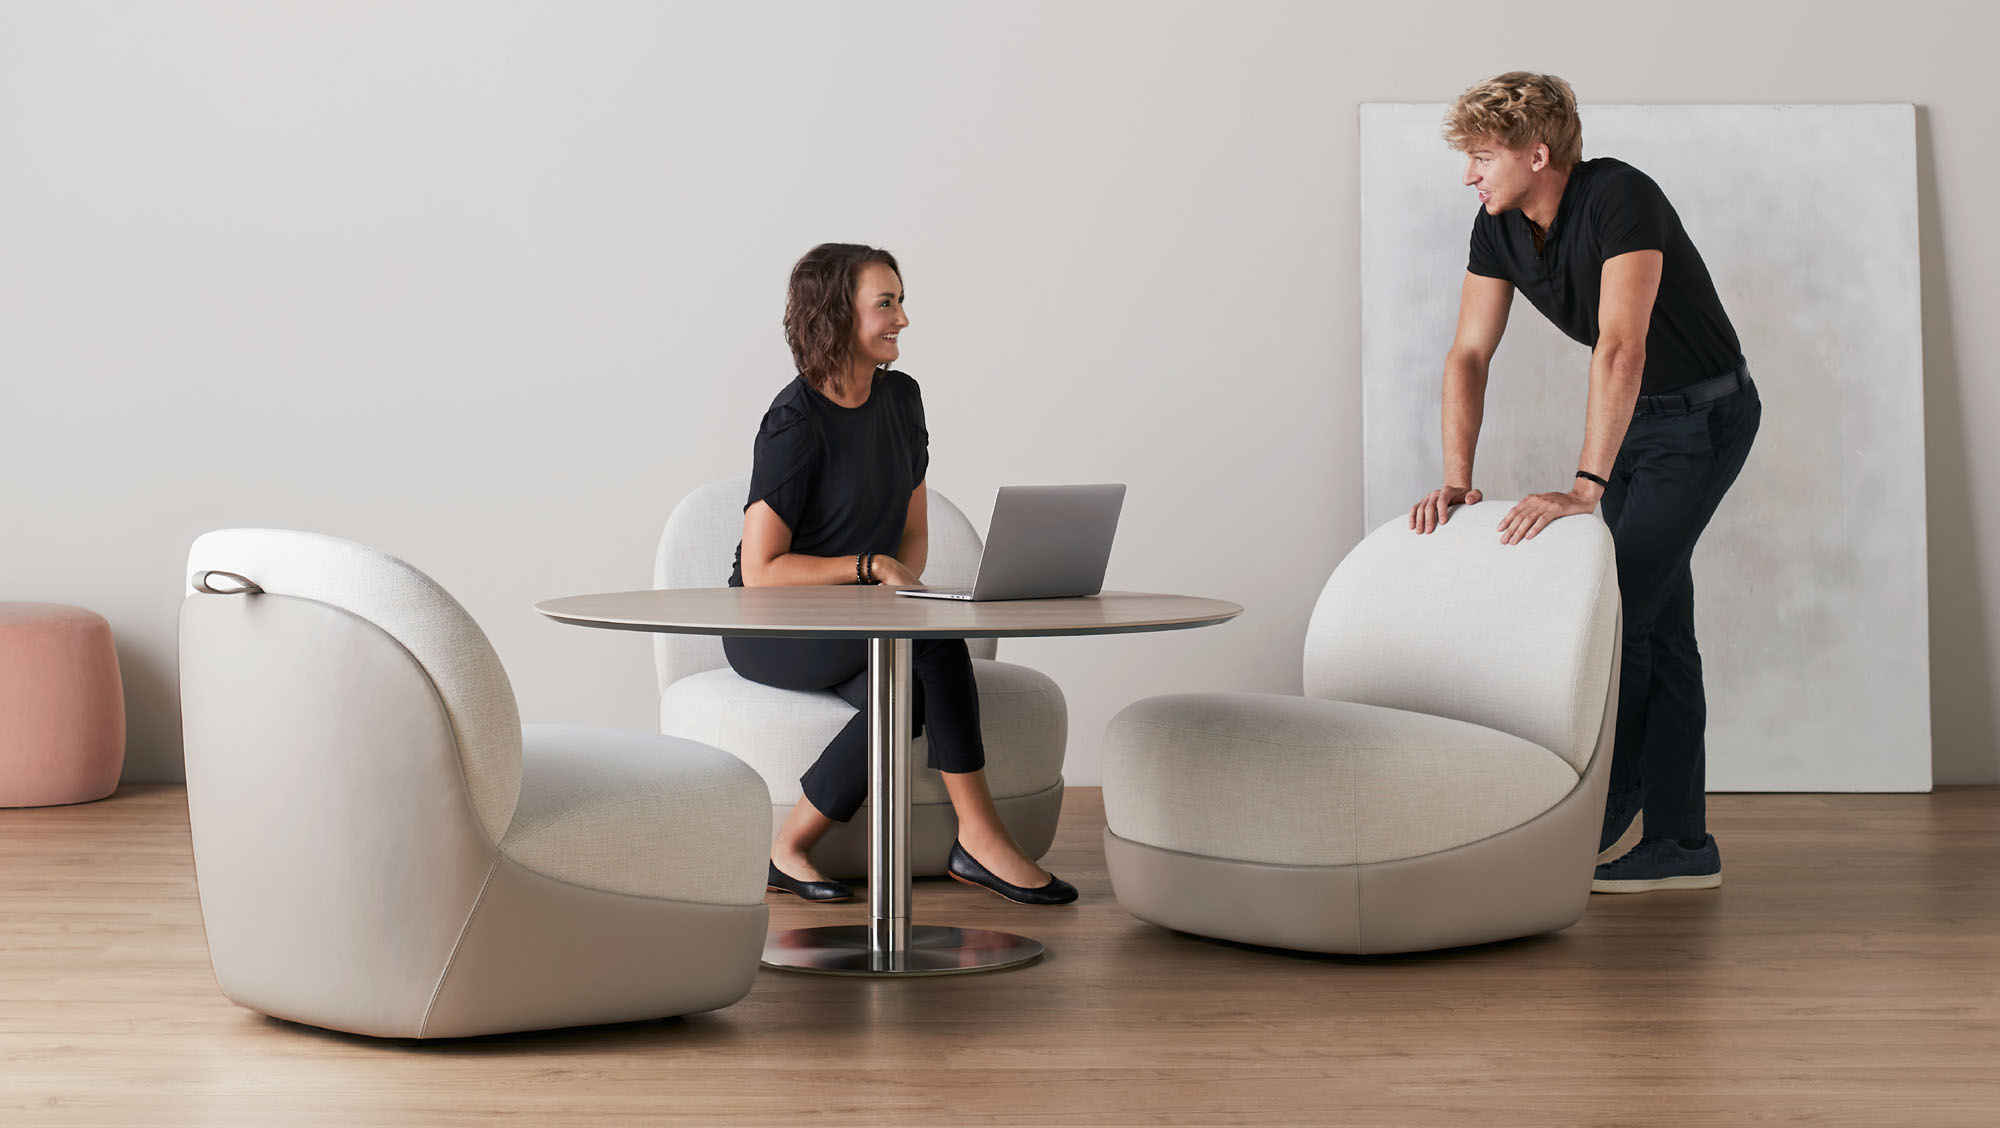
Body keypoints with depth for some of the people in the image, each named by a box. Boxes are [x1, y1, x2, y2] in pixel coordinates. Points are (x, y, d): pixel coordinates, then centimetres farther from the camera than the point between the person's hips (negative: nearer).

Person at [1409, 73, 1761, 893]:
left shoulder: (1620, 198, -30)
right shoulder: (1499, 227, -6)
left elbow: (1620, 346, -40)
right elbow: (1469, 354, -7)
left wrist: (1586, 486, -47)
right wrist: (1456, 480, -20)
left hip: (1704, 415, -8)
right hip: (1634, 416, 8)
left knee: (1621, 606, -14)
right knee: (1654, 623, 7)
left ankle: (1595, 818, -5)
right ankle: (1679, 846, 10)